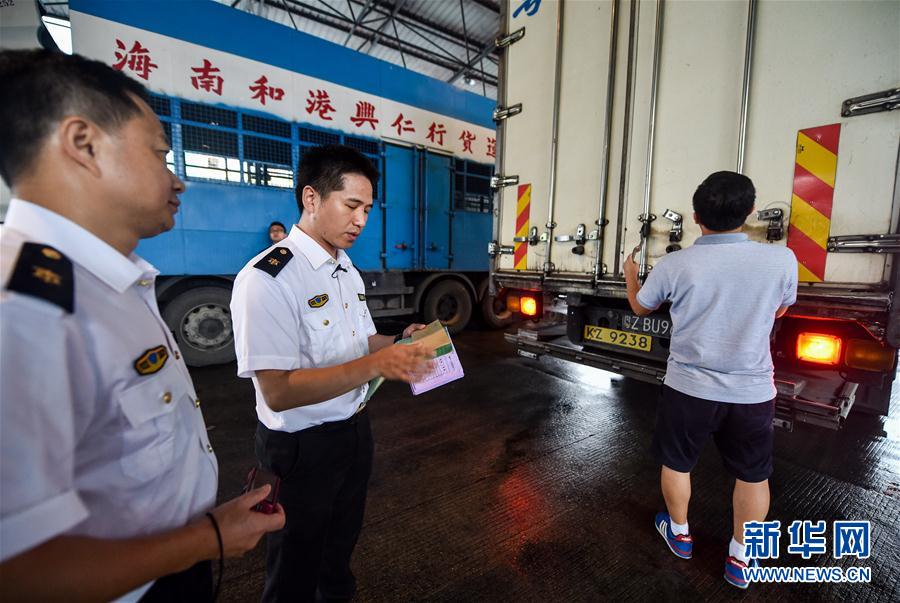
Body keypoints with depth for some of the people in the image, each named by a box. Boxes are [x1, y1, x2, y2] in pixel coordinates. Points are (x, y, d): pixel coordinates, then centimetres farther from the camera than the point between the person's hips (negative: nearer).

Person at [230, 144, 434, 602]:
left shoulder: (349, 272, 6)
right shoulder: (267, 279, -23)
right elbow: (278, 391, -27)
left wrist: (399, 342, -5)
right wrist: (375, 366, -35)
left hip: (355, 428, 8)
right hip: (302, 448, -7)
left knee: (342, 544, 29)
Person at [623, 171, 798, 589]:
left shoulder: (674, 265, -15)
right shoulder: (781, 259, -11)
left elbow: (640, 308, 5)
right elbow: (779, 310, 10)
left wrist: (630, 273, 23)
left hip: (688, 387, -1)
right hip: (753, 391, 2)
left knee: (676, 462, 21)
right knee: (753, 475, 22)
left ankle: (679, 533, 41)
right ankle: (740, 559, 37)